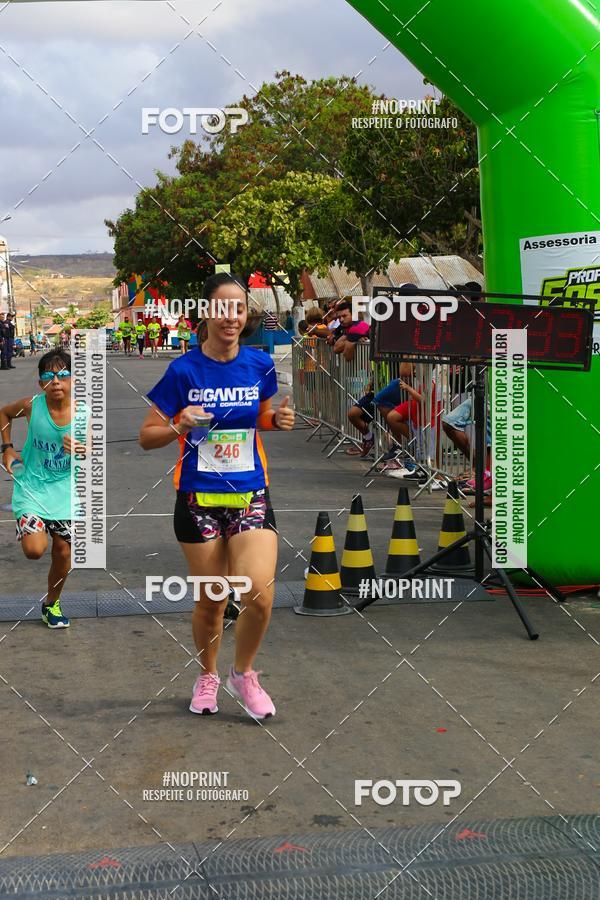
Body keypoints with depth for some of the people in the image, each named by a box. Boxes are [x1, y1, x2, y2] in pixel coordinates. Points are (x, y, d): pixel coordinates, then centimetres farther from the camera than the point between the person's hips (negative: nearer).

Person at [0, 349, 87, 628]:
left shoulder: (83, 413, -12)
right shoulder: (32, 406, -14)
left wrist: (80, 450, -24)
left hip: (65, 490, 2)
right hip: (31, 486, -2)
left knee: (63, 552, 8)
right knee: (35, 549, -19)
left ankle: (51, 603, 33)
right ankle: (29, 527, 18)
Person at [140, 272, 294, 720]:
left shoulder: (260, 364, 1)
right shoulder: (183, 370, -6)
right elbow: (147, 436, -2)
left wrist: (279, 419, -4)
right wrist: (180, 426, -22)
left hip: (251, 496, 1)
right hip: (199, 499, -1)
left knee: (260, 595, -14)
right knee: (211, 601, 8)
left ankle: (243, 674, 14)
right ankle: (208, 676, 36)